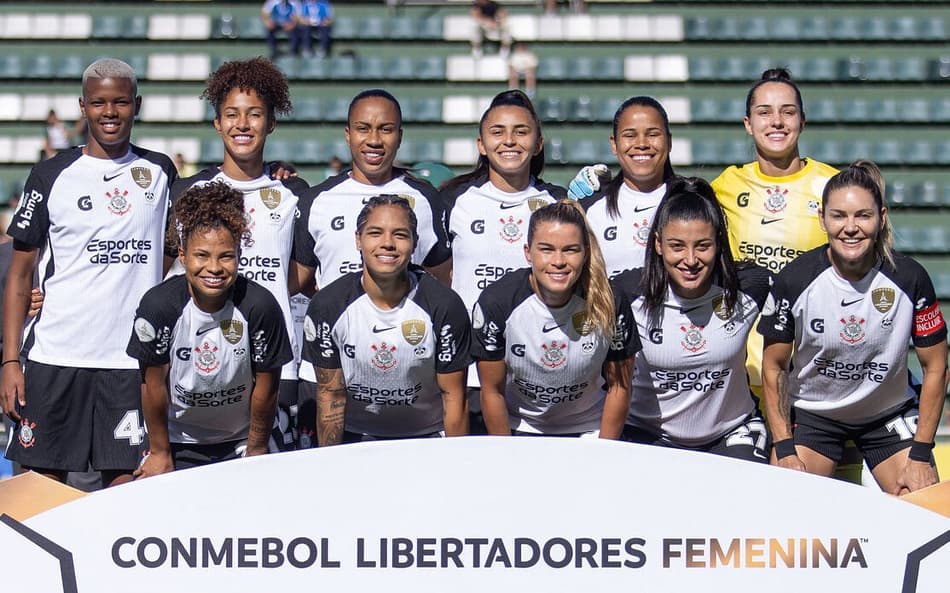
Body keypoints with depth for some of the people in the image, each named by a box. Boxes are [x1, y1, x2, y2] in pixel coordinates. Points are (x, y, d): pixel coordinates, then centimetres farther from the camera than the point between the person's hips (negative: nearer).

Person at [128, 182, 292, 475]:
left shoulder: (260, 306, -21)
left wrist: (256, 452, 0)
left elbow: (266, 385, -9)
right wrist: (160, 453, -1)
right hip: (177, 441, 0)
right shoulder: (158, 305, -21)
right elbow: (155, 383, -9)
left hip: (239, 443, 0)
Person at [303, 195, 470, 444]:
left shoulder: (445, 306, -12)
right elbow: (330, 394, -2)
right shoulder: (327, 306, -9)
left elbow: (453, 396, -6)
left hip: (427, 436, 0)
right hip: (355, 436, 1)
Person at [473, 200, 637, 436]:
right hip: (518, 429, 0)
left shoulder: (610, 304, -17)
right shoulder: (496, 302, -18)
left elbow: (618, 387, -4)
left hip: (587, 430, 0)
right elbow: (493, 391, -8)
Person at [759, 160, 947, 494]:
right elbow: (774, 368, -5)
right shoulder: (794, 281, -17)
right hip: (811, 412, 0)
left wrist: (921, 455, -9)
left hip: (889, 414, 1)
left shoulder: (910, 279, -17)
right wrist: (785, 450, -11)